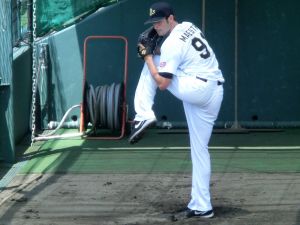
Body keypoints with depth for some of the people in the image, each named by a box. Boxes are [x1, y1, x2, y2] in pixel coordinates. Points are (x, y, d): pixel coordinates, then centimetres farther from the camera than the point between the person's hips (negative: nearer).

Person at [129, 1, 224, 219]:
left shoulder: (172, 44, -11)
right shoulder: (190, 26, 14)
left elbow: (162, 83, -12)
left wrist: (148, 56, -3)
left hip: (197, 90, -9)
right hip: (215, 93, 9)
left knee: (152, 63, 2)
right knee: (199, 149, 12)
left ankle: (144, 115, -4)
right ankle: (201, 206, 11)